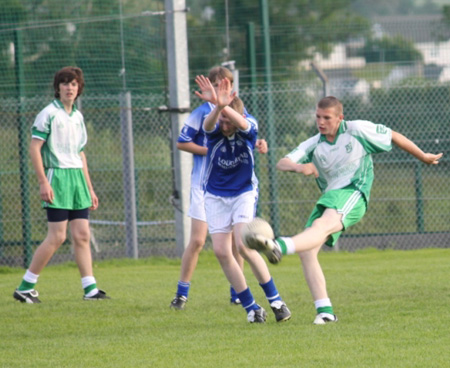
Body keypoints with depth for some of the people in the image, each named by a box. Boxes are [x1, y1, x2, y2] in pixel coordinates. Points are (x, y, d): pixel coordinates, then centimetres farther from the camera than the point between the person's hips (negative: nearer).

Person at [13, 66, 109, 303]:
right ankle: (25, 288, -3)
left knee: (82, 235, 3)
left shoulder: (78, 117, 16)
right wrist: (43, 182, -18)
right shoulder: (49, 114, -6)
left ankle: (90, 289, 2)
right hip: (57, 177, -7)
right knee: (57, 237, -10)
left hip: (78, 177, 7)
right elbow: (34, 148, -10)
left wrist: (89, 188, 20)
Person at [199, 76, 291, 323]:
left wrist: (223, 106, -61)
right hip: (216, 197, 2)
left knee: (243, 245, -20)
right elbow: (209, 125, -39)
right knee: (221, 251, -7)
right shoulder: (215, 132, -14)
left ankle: (275, 300, -7)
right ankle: (251, 307, 2)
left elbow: (241, 123, -40)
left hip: (244, 194, -2)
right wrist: (218, 107, -62)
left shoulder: (248, 131, -15)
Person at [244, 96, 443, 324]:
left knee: (323, 226, -35)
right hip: (329, 199, 6)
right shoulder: (314, 145, 13)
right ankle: (324, 311, -7)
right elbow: (282, 164, 2)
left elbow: (393, 136, 16)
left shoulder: (357, 130, 4)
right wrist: (299, 167, -22)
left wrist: (423, 157, 25)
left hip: (353, 192, -6)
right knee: (307, 252, -11)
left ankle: (280, 247, -66)